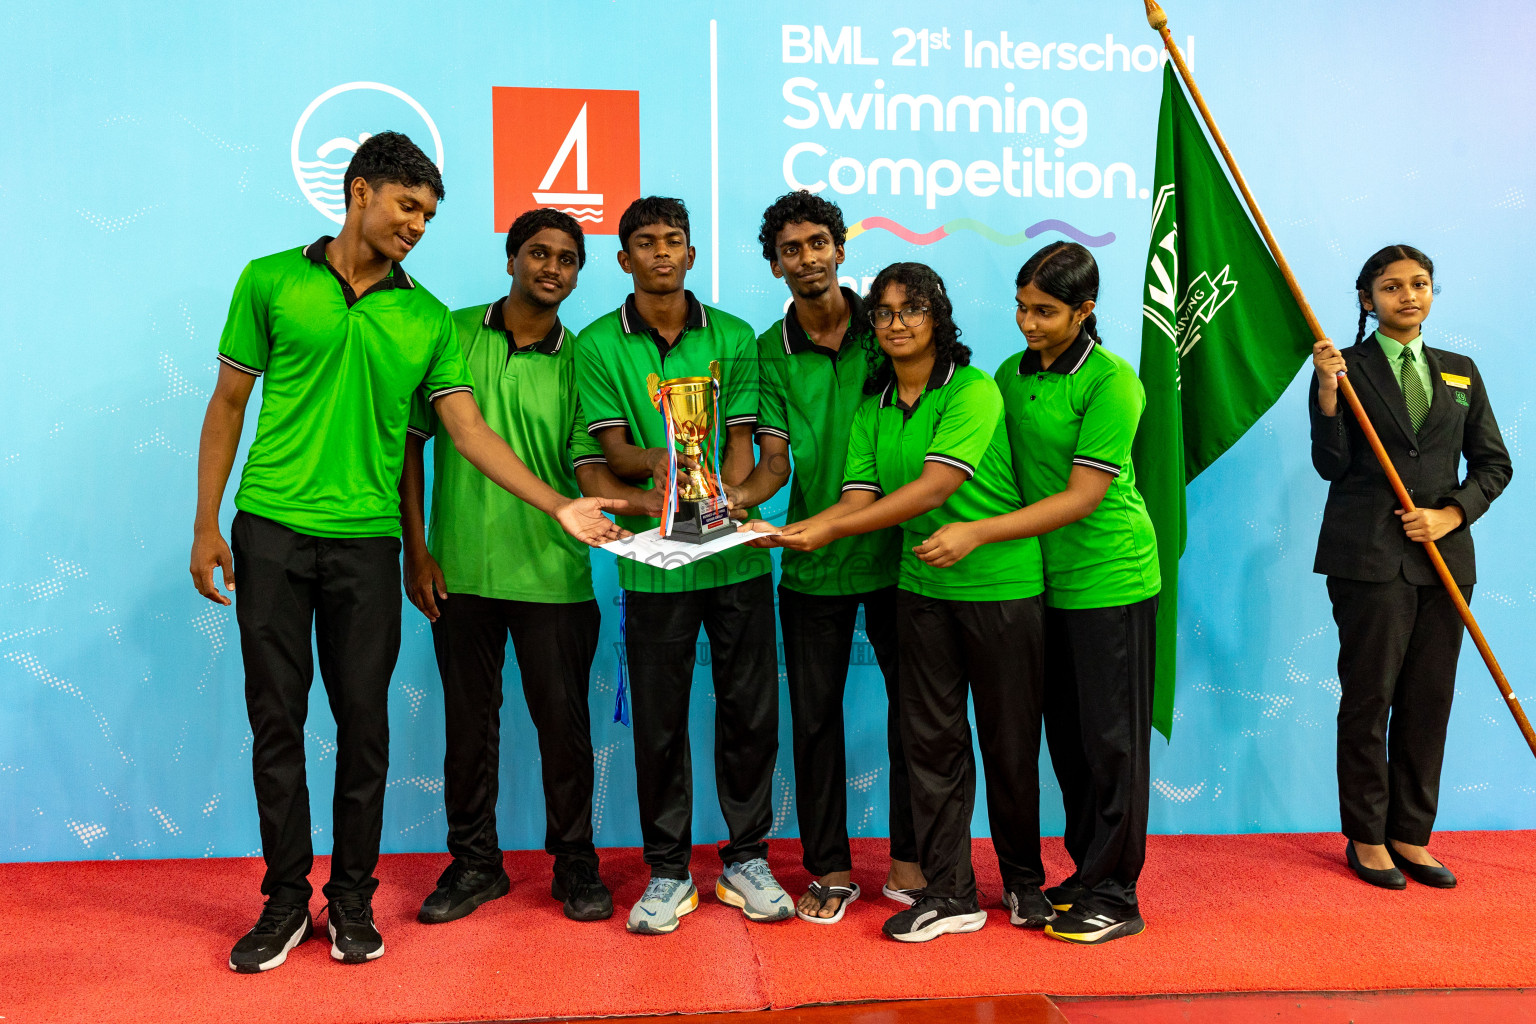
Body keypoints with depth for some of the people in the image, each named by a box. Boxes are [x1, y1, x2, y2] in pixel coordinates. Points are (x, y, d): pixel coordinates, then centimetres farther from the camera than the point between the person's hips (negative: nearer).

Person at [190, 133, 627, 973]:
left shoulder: (427, 319, 7)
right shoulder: (271, 281, 4)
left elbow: (469, 430, 3)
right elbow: (227, 404, 6)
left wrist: (559, 506, -7)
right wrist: (205, 525, 1)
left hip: (366, 540, 1)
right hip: (270, 531, -1)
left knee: (363, 721, 4)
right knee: (277, 718, 5)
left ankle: (352, 899, 20)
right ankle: (285, 901, 20)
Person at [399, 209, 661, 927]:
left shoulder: (578, 360, 2)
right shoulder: (452, 335, 4)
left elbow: (587, 466, -6)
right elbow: (410, 440, 7)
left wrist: (644, 499, -26)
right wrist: (415, 547, 1)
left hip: (552, 572, -1)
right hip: (460, 568, 1)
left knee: (564, 721, 4)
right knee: (468, 719, 11)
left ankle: (575, 862, 23)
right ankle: (474, 862, 28)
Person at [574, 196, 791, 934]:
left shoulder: (734, 337, 8)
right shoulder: (598, 345, 5)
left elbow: (741, 441, 3)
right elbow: (612, 449, -2)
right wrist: (656, 464, -24)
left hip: (737, 553, 1)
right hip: (653, 560, -1)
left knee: (751, 709, 6)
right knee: (659, 720, 6)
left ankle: (746, 858, 23)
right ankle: (668, 871, 21)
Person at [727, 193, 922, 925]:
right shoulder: (768, 351, 2)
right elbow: (775, 459, -4)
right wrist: (732, 497, -25)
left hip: (896, 551, 0)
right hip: (812, 562, 0)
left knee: (913, 701, 8)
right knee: (815, 714, 6)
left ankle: (909, 859, 24)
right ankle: (829, 867, 22)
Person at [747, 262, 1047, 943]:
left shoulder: (974, 391, -11)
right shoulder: (873, 409, 8)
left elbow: (935, 487, -22)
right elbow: (859, 498, -2)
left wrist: (829, 530, -25)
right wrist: (792, 531, -21)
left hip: (1001, 583, -5)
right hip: (922, 585, 5)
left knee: (1010, 739, 7)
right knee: (932, 738, 6)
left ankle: (1024, 880, 28)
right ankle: (949, 893, 18)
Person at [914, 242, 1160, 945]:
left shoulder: (1111, 382, -14)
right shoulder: (1011, 375, 7)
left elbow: (1082, 497, -19)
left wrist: (977, 535, -23)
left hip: (1109, 581, -6)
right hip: (1045, 581, 7)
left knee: (1110, 738, 2)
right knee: (1066, 735, 13)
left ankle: (1114, 897, 13)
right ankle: (1086, 874, 27)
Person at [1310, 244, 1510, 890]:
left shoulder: (1460, 373, 15)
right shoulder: (1346, 369, 2)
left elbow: (1494, 463, 14)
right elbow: (1331, 467, -6)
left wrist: (1450, 515, -3)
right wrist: (1328, 392, -19)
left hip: (1444, 557, 4)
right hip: (1369, 557, -4)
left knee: (1429, 703, 7)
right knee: (1368, 700, 0)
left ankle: (1411, 836, 18)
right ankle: (1367, 838, 13)